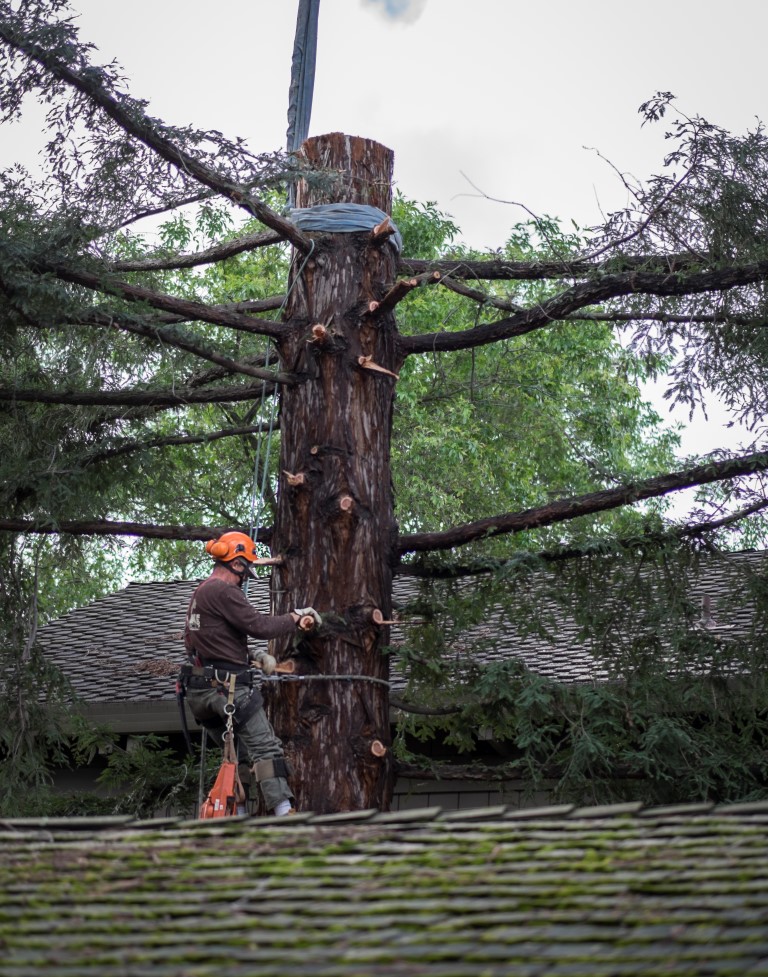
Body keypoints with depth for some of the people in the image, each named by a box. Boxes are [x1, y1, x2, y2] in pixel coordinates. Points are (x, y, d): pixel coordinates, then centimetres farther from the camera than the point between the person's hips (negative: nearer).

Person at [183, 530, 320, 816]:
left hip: (201, 692, 10)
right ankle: (284, 813, -19)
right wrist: (296, 619, -5)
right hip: (228, 688, -10)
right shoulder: (223, 591, -12)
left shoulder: (199, 593, 20)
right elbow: (257, 625, -18)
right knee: (266, 749, -12)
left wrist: (253, 658, 16)